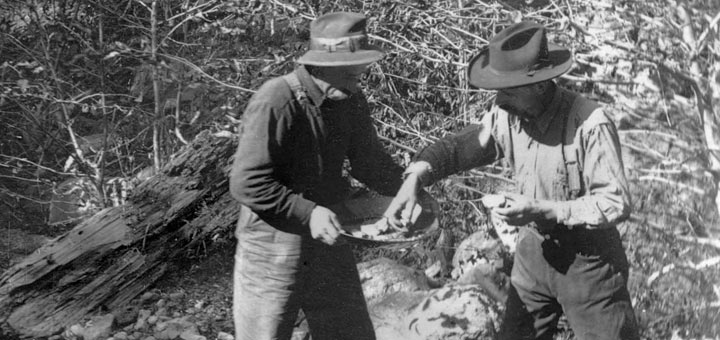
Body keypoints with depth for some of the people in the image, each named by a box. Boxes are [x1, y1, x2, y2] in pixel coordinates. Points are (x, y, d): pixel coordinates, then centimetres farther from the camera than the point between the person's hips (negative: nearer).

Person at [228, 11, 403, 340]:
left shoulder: (351, 102, 0)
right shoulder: (275, 102, -22)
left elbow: (370, 161, 12)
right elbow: (246, 183, -24)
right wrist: (307, 214, -28)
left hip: (329, 245, 7)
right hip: (272, 252, -6)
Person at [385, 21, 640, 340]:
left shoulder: (590, 124, -26)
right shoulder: (505, 116, -7)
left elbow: (617, 203, -24)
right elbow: (459, 145, 0)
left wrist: (544, 211, -30)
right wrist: (415, 177, -18)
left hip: (588, 259, -6)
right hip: (535, 250, 6)